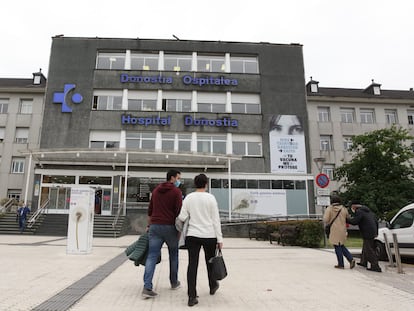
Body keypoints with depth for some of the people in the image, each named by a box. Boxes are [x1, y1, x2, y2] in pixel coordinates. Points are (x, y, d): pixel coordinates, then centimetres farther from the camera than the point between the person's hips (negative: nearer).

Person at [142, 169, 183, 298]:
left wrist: (149, 225, 24)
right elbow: (178, 212, -11)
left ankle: (147, 287, -7)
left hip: (155, 226, 5)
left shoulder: (156, 190, 15)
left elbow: (150, 210, 18)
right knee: (173, 255, 14)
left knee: (152, 256, 1)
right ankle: (174, 283, 27)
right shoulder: (176, 192, -5)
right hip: (170, 227, -4)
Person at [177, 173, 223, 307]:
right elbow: (216, 220, -5)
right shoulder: (211, 198, -5)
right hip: (209, 236, -1)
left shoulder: (188, 197, 1)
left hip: (192, 235, 1)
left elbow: (182, 217, -3)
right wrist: (220, 239, -1)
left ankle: (192, 296, 3)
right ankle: (212, 286, 40)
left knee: (192, 264, 3)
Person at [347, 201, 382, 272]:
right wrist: (376, 232, 27)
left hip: (367, 234, -10)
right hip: (372, 233, 10)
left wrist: (346, 219, -9)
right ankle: (363, 262, 35)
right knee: (365, 248, 22)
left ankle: (375, 267, -5)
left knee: (369, 250, -5)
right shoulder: (369, 211, 18)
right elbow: (376, 221, 21)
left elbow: (354, 222, -23)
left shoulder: (359, 211, -12)